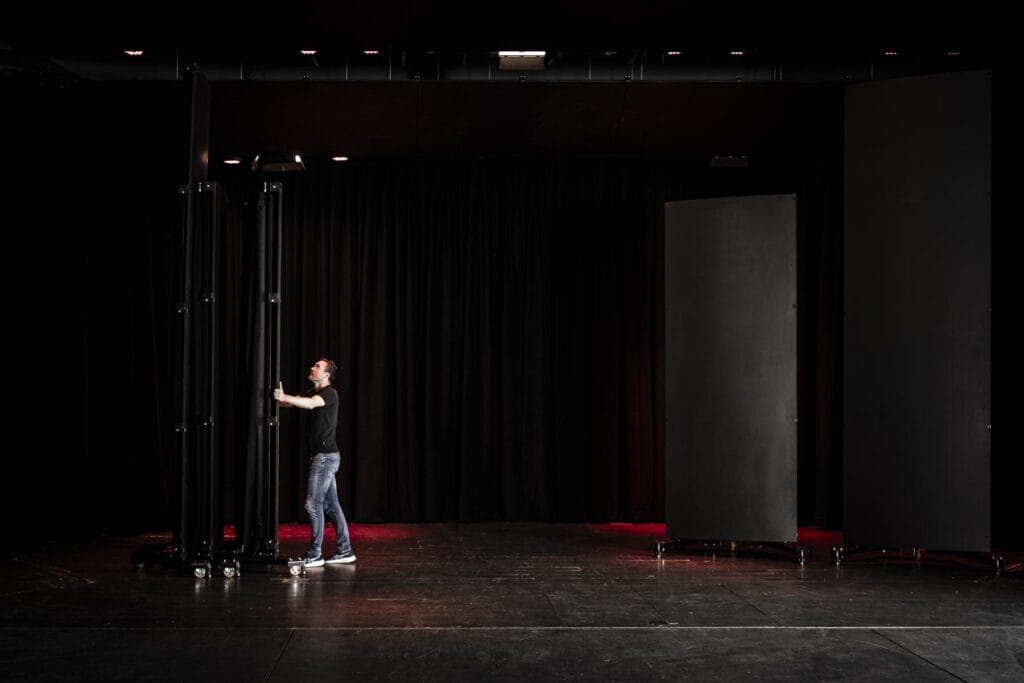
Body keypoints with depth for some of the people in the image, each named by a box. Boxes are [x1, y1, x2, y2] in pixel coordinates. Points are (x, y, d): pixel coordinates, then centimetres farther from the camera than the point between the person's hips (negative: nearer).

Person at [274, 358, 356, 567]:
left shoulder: (330, 393, -11)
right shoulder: (314, 393, 18)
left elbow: (310, 404, -30)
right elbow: (298, 402, 5)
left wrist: (285, 398, -43)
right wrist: (283, 397, -16)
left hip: (326, 456, -9)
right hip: (322, 456, 9)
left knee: (313, 503, -9)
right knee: (331, 505, 11)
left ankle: (314, 555, -6)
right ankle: (345, 551, 15)